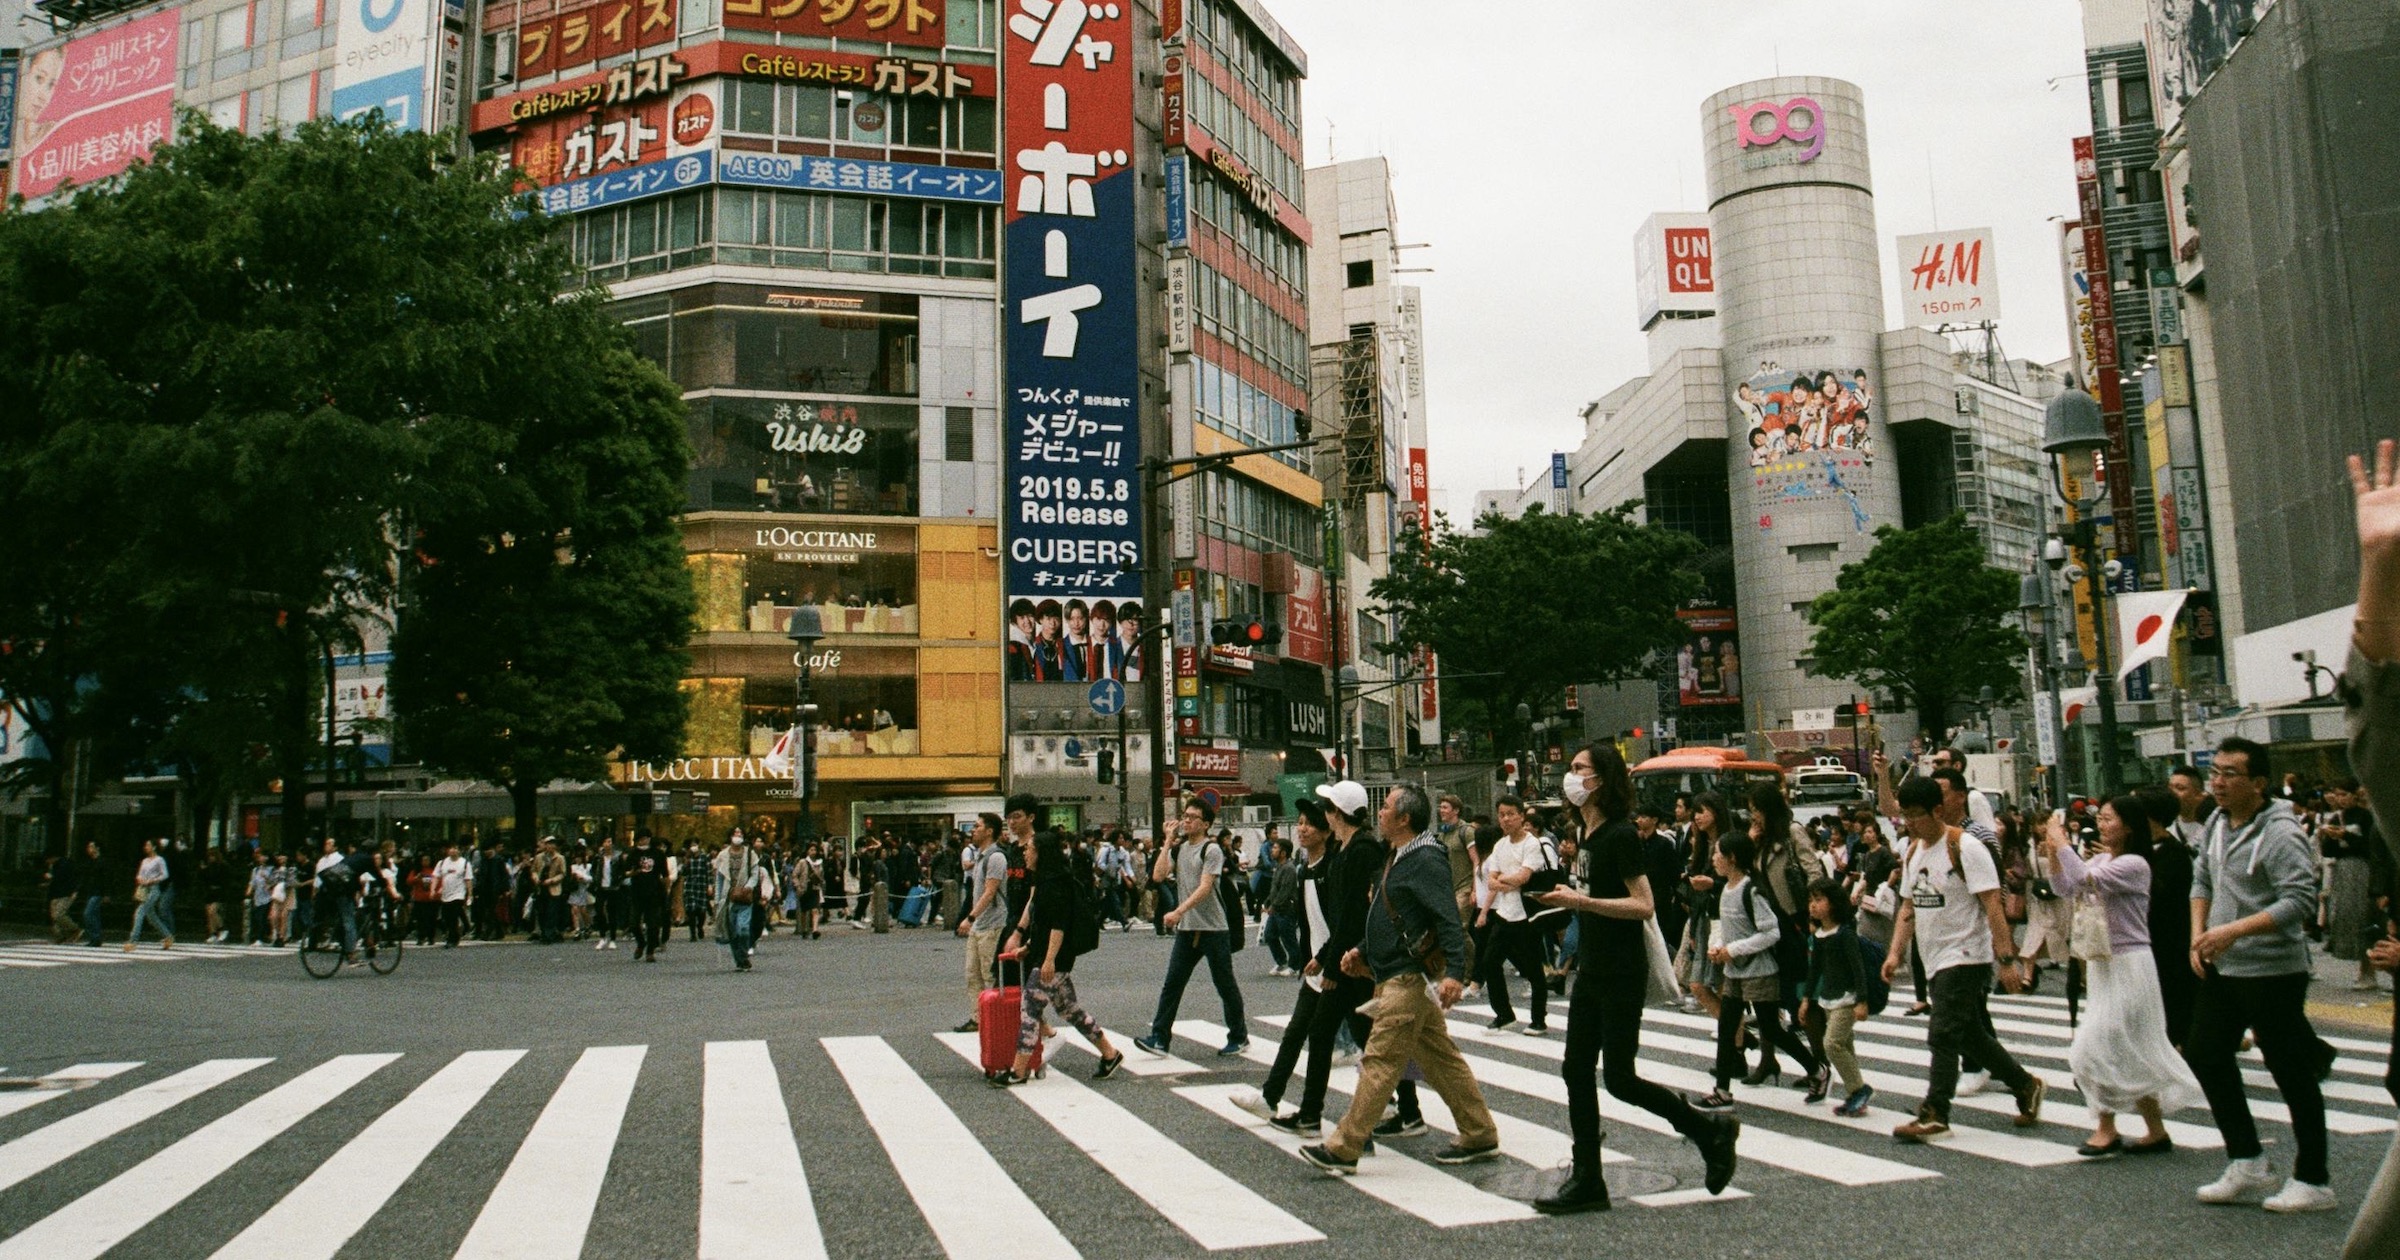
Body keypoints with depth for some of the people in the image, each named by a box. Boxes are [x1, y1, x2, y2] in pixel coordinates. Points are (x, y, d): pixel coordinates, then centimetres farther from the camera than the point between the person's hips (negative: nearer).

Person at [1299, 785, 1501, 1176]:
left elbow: (1449, 919, -23)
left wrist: (1454, 971, -32)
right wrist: (1363, 952, 19)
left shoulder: (1427, 860, -15)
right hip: (1398, 977, 11)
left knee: (1379, 1061, -9)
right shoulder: (1400, 858, 17)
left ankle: (1343, 1150, -7)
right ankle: (1480, 1136, 20)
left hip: (1410, 978, -11)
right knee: (1441, 1058, 14)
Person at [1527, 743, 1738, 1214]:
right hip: (1591, 971, 9)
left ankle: (1711, 1131, 16)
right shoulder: (1587, 836, 11)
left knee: (1619, 1078, -3)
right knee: (1576, 1071, 6)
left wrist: (1580, 902, -24)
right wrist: (1568, 898, 10)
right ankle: (1586, 1180, 13)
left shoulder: (1621, 835, -16)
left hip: (1622, 975, -9)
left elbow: (1644, 905, -21)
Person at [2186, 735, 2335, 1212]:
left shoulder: (2280, 833, -18)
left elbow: (2301, 901, -26)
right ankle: (2246, 1162, 23)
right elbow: (2202, 879, 17)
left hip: (2272, 972, -9)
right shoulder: (2218, 823, 7)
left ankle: (2313, 1181, 16)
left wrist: (2233, 931, -30)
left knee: (2293, 1074, 3)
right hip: (2222, 968, 9)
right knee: (2205, 1055, 11)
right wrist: (2198, 934, 5)